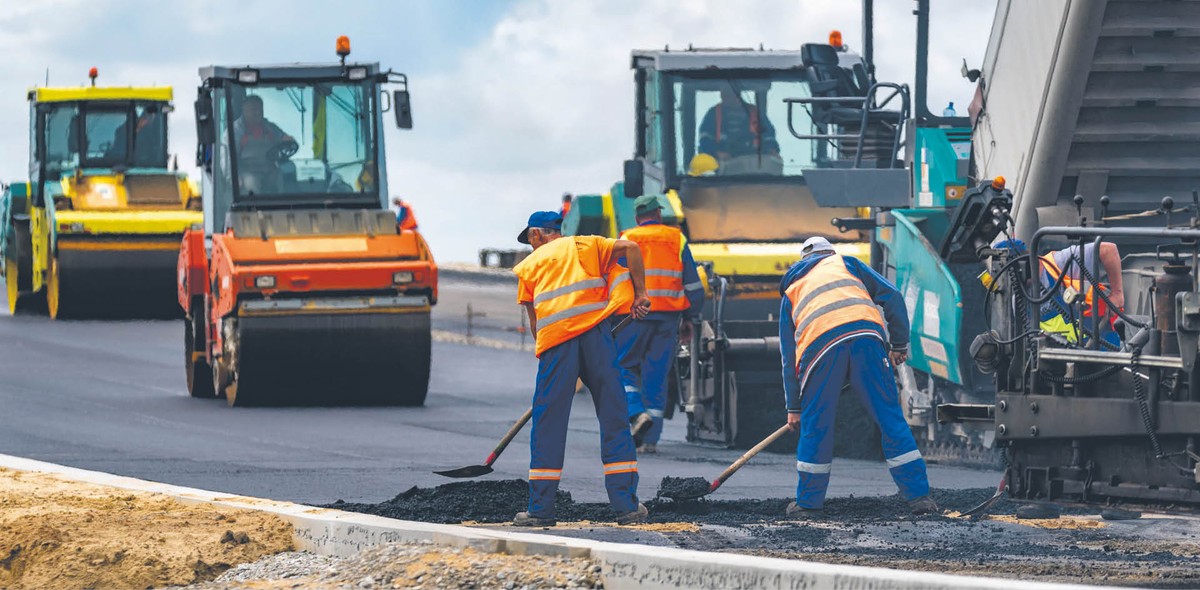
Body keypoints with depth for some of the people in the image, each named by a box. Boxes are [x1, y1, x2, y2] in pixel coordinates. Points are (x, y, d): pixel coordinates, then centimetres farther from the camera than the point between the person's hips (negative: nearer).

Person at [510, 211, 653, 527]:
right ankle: (627, 506, 2)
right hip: (595, 331, 1)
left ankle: (540, 509, 2)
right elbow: (630, 248, 6)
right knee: (614, 419, 5)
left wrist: (541, 347, 27)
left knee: (548, 424, 4)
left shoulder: (528, 265, 21)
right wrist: (640, 293, 10)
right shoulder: (585, 245, 21)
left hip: (555, 338, -1)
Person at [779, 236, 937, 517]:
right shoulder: (846, 263, 30)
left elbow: (789, 357, 32)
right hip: (865, 334, 0)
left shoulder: (792, 289, 33)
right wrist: (900, 344, 23)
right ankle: (918, 496, 4)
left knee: (815, 425, 14)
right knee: (891, 418, 5)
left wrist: (794, 407, 35)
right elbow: (891, 296, 16)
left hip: (820, 346, 0)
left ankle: (808, 502, 20)